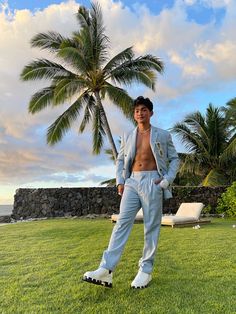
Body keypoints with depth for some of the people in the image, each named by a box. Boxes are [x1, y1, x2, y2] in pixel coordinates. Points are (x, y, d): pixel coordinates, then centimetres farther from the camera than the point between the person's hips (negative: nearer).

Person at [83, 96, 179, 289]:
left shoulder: (163, 135, 7)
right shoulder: (127, 137, 15)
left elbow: (175, 159, 8)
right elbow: (120, 160, 21)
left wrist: (167, 179, -7)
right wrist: (120, 181, 6)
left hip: (152, 182, -2)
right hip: (132, 182, 3)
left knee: (151, 227, 0)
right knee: (122, 223, -6)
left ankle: (146, 271, 12)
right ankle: (106, 270, -9)